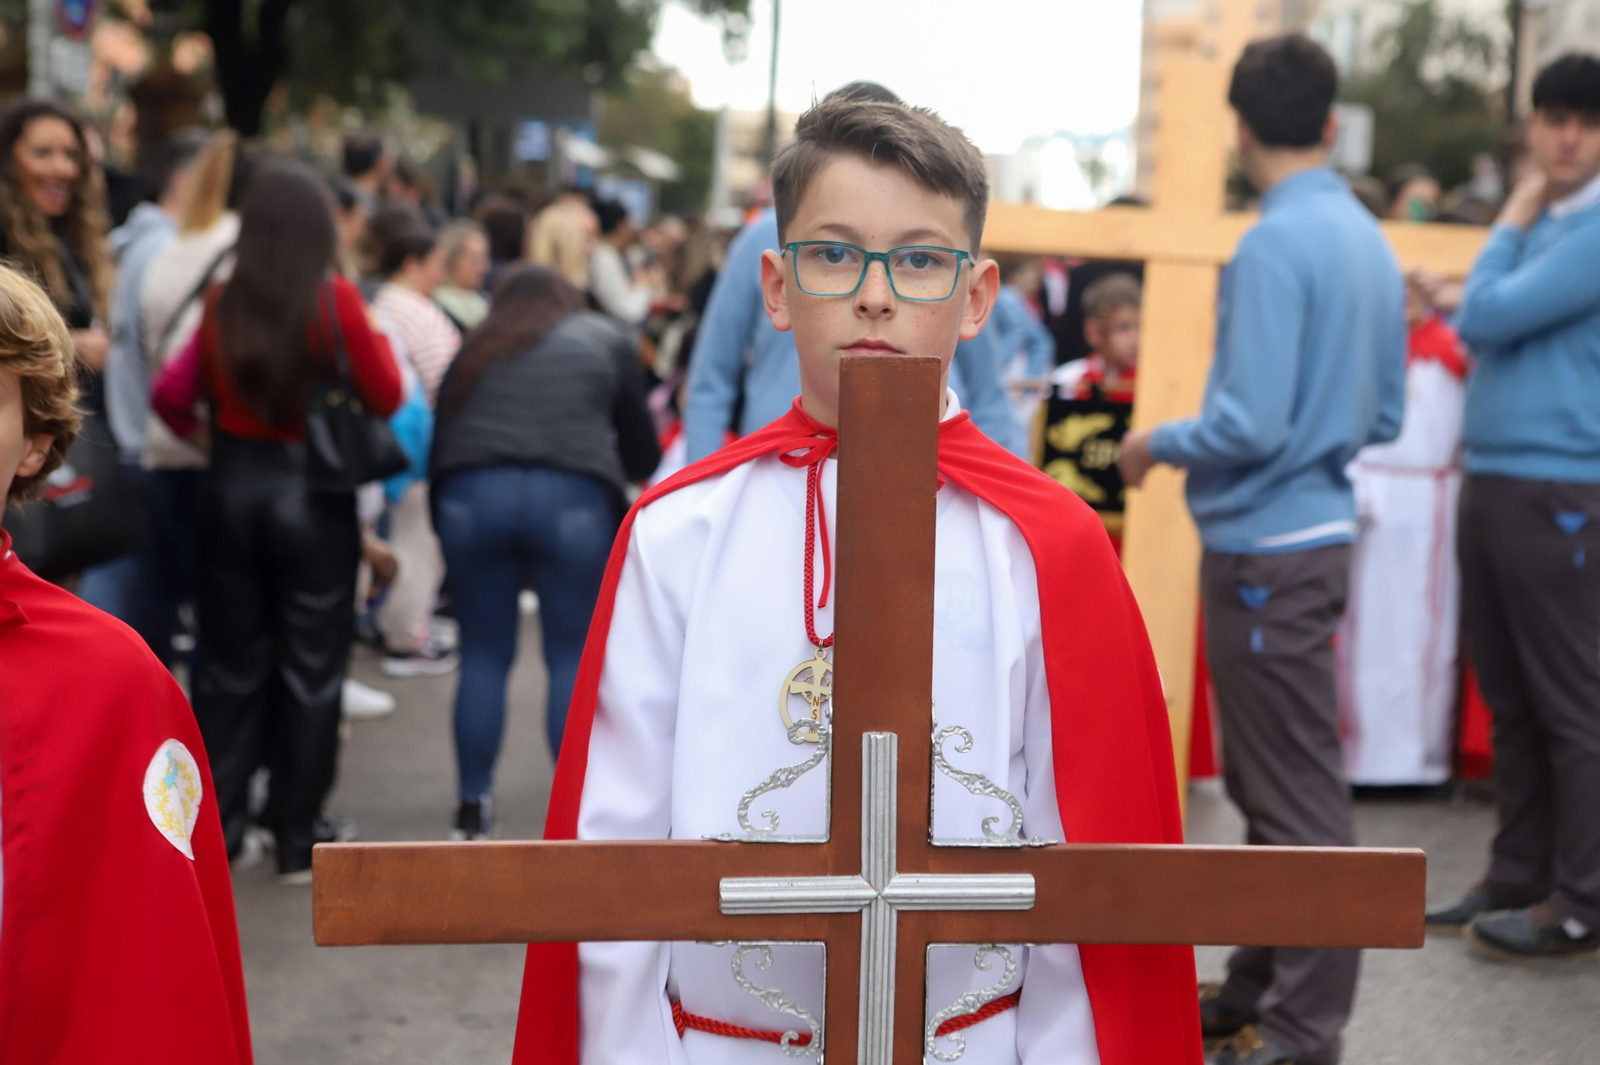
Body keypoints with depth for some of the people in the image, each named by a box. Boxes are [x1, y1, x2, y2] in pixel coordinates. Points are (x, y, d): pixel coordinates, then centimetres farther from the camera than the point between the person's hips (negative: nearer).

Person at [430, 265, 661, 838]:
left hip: (471, 495, 2)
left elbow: (440, 444, 17)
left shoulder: (475, 349, 25)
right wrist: (608, 468, 34)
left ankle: (473, 810, 15)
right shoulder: (606, 338, 19)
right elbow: (642, 452, 14)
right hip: (572, 496, -2)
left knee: (483, 657, 11)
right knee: (575, 661, 5)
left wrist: (442, 520, 20)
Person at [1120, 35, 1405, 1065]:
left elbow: (1250, 426, -20)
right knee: (1269, 781, 17)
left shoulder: (1275, 245, -16)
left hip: (1267, 549, -9)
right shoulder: (1372, 243, 9)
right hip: (1320, 528, 9)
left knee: (1298, 791, -2)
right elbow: (1385, 414, 15)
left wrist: (1158, 444, -3)